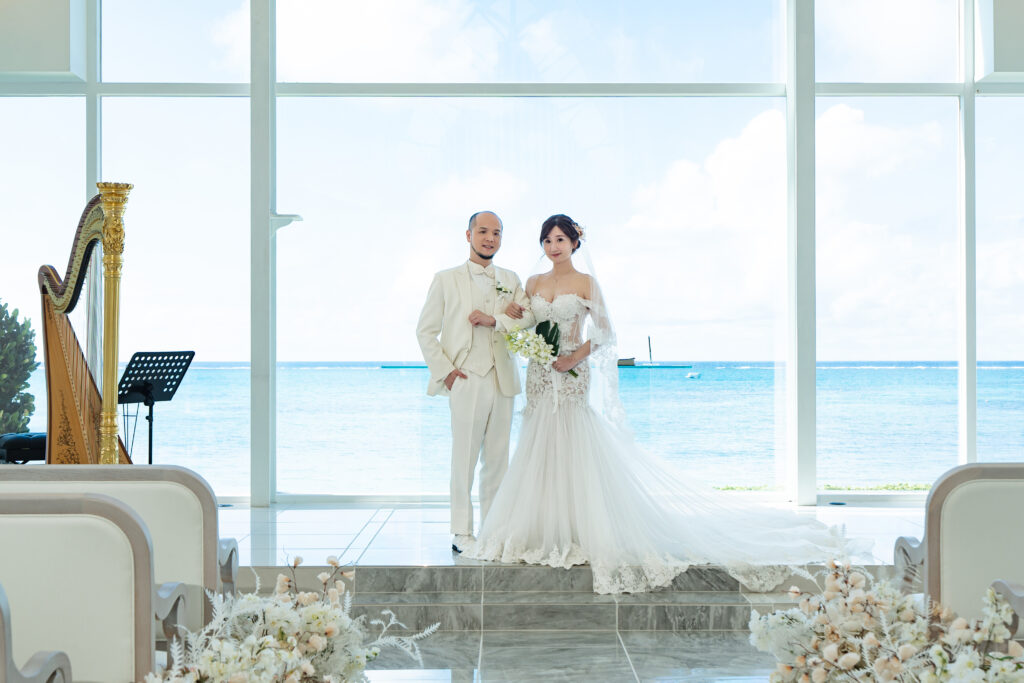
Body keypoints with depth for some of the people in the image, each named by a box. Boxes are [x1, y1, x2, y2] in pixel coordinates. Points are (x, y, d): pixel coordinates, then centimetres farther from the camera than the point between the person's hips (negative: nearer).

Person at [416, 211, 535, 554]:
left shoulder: (511, 280, 15)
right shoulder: (446, 279, 7)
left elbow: (529, 318, 1)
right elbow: (425, 331, 5)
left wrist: (492, 319, -14)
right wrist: (445, 371, -5)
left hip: (502, 381, 3)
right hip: (465, 381, -3)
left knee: (498, 459, 6)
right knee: (464, 458, -3)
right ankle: (462, 533, 6)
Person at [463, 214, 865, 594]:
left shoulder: (585, 282, -1)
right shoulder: (533, 284, 12)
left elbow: (604, 331, -5)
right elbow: (524, 330, 14)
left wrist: (574, 358, -14)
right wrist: (512, 315, -6)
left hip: (572, 378, -5)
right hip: (539, 377, 5)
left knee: (575, 454, -6)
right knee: (540, 454, 5)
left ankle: (580, 533, 0)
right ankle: (542, 532, 12)